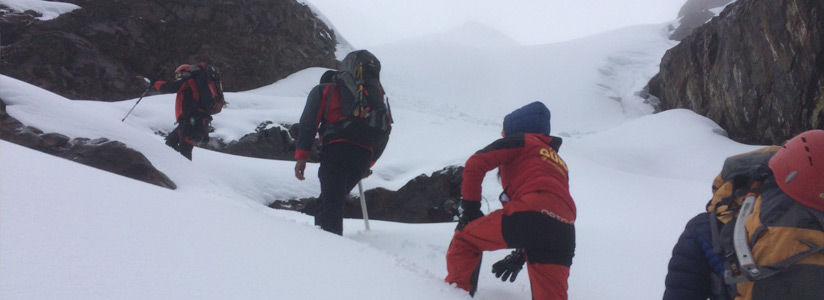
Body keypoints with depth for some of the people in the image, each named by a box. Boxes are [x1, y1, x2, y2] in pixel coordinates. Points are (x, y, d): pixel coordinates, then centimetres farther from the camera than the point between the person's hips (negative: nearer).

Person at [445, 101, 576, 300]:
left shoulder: (521, 141, 18)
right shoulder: (559, 163, 38)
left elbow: (475, 164, 3)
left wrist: (470, 208, 10)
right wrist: (520, 256, 35)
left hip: (532, 212, -7)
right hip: (565, 230, 7)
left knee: (465, 239, 11)